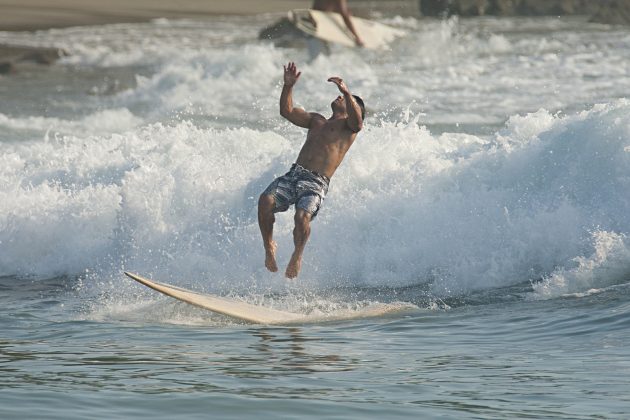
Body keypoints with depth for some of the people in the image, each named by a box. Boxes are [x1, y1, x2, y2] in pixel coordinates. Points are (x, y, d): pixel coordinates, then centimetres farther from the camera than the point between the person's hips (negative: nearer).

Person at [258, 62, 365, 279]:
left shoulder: (348, 124, 13)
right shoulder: (317, 121, 30)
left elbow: (357, 120, -12)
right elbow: (287, 112, 22)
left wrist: (347, 92, -26)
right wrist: (288, 86, 9)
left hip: (316, 183, -5)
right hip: (293, 175, 5)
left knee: (302, 216, -32)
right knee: (265, 200, -24)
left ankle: (298, 255, -6)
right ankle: (269, 247, -6)